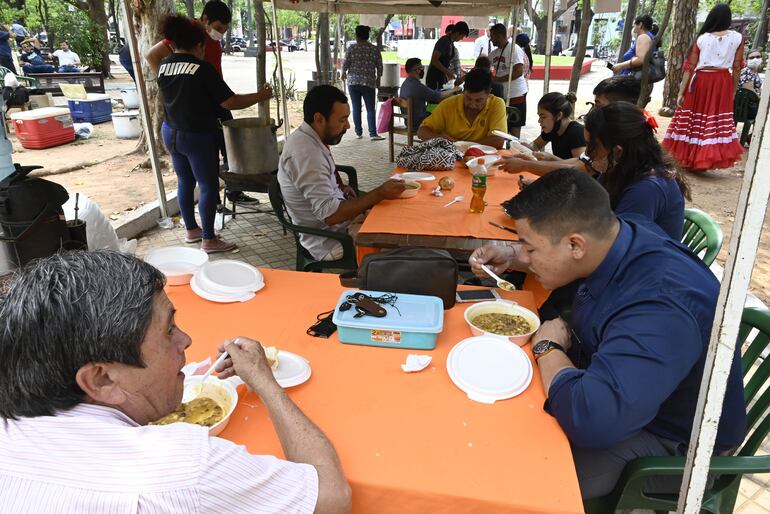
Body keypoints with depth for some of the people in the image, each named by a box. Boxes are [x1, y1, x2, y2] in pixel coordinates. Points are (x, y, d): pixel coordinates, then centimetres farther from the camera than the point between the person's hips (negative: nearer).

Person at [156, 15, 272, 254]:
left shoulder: (163, 66, 4)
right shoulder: (202, 68, -17)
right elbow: (229, 102, -18)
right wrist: (260, 96, -7)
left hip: (171, 133, 8)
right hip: (197, 136, -7)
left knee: (185, 181, 18)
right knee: (208, 186, 1)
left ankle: (191, 230, 30)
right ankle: (209, 240, 7)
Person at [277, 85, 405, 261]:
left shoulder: (310, 139, 5)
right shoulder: (306, 151, -26)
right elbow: (329, 214, -30)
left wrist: (340, 187, 5)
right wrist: (380, 193, -26)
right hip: (328, 241, -10)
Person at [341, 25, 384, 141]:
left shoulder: (351, 49, -2)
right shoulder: (375, 49, 1)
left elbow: (345, 64, -1)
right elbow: (379, 66, 3)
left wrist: (344, 74, 19)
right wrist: (378, 79, 17)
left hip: (353, 82, 1)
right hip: (369, 82, 0)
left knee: (356, 108, 8)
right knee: (371, 109, 0)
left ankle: (358, 133, 10)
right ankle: (373, 134, -9)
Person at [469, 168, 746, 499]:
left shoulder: (660, 304, -39)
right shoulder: (609, 236, -12)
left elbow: (589, 418, -48)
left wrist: (547, 348, -29)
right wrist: (510, 259, -5)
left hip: (669, 440, -8)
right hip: (610, 385, 8)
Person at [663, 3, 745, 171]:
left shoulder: (701, 38, -2)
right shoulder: (737, 38, 0)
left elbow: (690, 67, -4)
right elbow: (737, 67, 2)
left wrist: (681, 92, -2)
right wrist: (733, 91, 11)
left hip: (700, 80, 0)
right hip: (723, 81, 0)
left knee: (693, 118, 10)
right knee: (718, 120, 5)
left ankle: (687, 158, 19)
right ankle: (703, 160, 4)